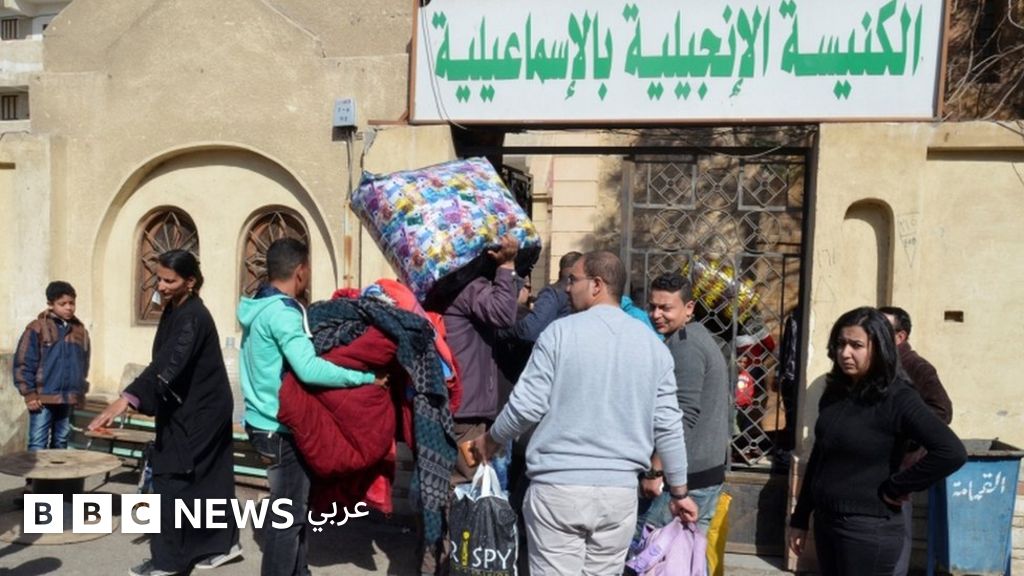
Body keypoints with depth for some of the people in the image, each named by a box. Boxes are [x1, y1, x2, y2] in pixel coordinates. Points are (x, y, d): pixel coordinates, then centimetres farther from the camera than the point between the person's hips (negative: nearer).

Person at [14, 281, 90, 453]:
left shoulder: (81, 331, 8)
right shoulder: (37, 328, -6)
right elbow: (23, 363, -7)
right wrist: (29, 394, -10)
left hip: (68, 400, 4)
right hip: (43, 399, -4)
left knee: (61, 444, 13)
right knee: (37, 446, -2)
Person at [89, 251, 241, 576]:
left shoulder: (193, 317, -23)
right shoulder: (174, 310, 6)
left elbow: (170, 361, -36)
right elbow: (167, 361, 13)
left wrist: (127, 399, -46)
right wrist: (147, 401, 16)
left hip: (198, 412, -9)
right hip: (191, 408, 9)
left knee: (173, 477, -2)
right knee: (208, 475, 14)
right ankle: (223, 542, 25)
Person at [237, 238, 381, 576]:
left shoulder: (262, 308, 10)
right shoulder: (281, 312, -21)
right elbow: (309, 369, -32)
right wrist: (366, 378, -28)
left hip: (268, 422, 10)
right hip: (282, 429, -10)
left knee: (292, 507, 19)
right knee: (288, 513, 0)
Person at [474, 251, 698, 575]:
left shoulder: (561, 332, -7)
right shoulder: (653, 345, 5)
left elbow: (527, 406, -8)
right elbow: (668, 427, 5)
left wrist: (492, 441, 11)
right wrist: (679, 492, 16)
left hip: (557, 488, -4)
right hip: (620, 491, 4)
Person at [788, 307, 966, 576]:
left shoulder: (896, 398, -15)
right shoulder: (834, 393, 5)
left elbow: (952, 452, -26)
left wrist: (895, 487, -17)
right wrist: (800, 518, 13)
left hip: (868, 529, -6)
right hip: (825, 521, 6)